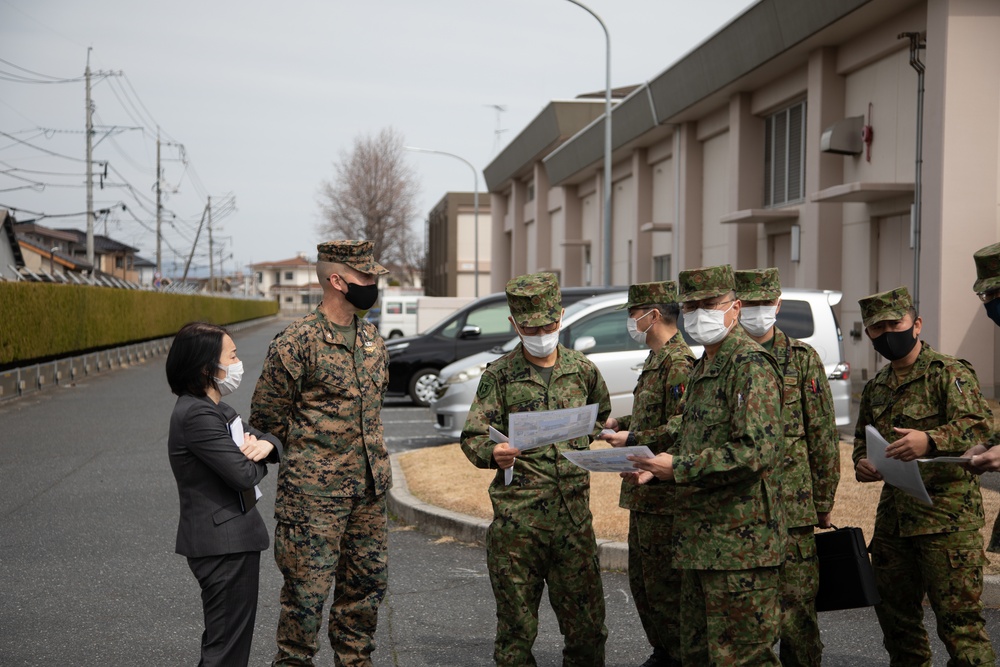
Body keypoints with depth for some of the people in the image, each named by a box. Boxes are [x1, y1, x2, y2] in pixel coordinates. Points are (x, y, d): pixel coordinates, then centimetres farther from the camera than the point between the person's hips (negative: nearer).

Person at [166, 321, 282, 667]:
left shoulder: (214, 409, 12)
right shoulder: (197, 415, -20)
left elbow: (268, 437, 14)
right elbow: (244, 474, -24)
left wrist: (264, 444, -9)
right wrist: (254, 456, -2)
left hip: (228, 539, 10)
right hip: (225, 545, -10)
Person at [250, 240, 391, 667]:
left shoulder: (372, 340, 10)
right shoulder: (296, 343, -13)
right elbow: (267, 418, -8)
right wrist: (309, 453, 1)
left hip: (370, 487, 7)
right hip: (315, 492, -7)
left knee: (366, 582, 14)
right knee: (307, 589, -2)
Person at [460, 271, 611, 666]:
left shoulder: (582, 370, 9)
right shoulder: (499, 375, 1)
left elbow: (600, 416, 27)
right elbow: (473, 436, -4)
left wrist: (577, 448, 12)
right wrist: (493, 452, -25)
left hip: (574, 513, 2)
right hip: (517, 515, -2)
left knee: (586, 619, 5)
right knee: (516, 622, 4)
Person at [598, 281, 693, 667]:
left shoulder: (678, 363, -17)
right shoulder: (657, 360, 16)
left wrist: (634, 439, -19)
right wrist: (620, 423, 12)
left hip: (664, 494, -11)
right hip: (644, 490, 11)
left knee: (663, 585, -3)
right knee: (641, 581, 17)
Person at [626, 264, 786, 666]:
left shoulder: (750, 365, -13)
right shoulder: (703, 368, 18)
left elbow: (755, 450, -23)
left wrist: (679, 467, -20)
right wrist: (657, 467, 10)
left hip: (740, 539, -10)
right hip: (699, 542, 10)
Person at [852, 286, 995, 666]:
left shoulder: (950, 373, -5)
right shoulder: (876, 388, 16)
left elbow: (977, 425, -19)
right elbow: (862, 438, 27)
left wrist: (930, 441, -36)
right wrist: (861, 463, 4)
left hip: (947, 513, -7)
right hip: (893, 515, 7)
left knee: (958, 616, -7)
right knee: (894, 613, 14)